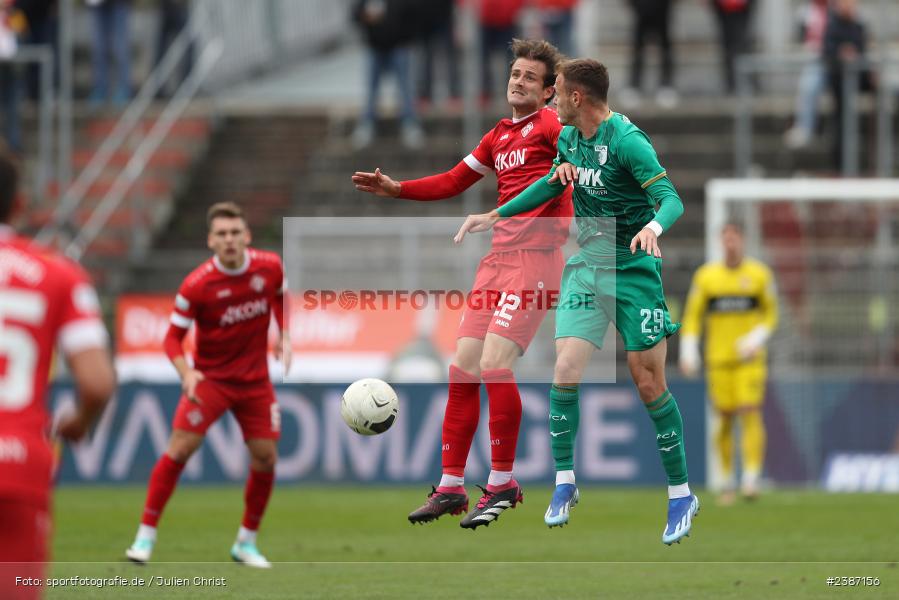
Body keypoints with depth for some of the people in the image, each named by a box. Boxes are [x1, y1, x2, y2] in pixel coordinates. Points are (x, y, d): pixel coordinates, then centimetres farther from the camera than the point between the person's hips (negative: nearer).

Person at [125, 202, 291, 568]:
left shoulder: (269, 267, -8)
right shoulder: (196, 285, -18)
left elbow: (280, 298, 15)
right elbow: (174, 337, -11)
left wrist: (285, 338, 0)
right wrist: (186, 372, -28)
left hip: (255, 379, 4)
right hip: (210, 377, -3)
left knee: (265, 457, 0)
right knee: (180, 448, -15)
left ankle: (247, 543, 18)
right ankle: (146, 535, -7)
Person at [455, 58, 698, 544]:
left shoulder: (626, 140, -17)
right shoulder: (568, 138, 6)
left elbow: (671, 198, -25)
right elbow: (551, 185, 25)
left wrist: (654, 226, -46)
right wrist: (496, 215, 23)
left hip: (633, 269, -6)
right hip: (586, 266, 6)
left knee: (648, 384, -3)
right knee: (565, 370, -9)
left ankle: (681, 494, 9)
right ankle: (564, 482, 3)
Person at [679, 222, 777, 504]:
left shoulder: (759, 274, 2)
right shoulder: (706, 276, 3)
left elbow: (771, 314, 9)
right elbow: (692, 317, 6)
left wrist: (756, 339, -8)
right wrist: (688, 352, -5)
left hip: (750, 358, -1)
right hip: (718, 360, 1)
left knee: (750, 413, -14)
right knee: (725, 419, 3)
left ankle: (752, 480, -20)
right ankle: (728, 484, 16)